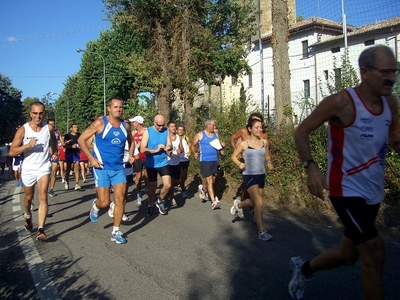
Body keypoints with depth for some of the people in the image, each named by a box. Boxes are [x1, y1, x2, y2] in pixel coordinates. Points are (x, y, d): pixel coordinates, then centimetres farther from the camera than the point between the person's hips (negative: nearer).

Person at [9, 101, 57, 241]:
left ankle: (40, 230, -15)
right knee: (28, 197, 20)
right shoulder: (23, 130, -12)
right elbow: (12, 152, -15)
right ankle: (28, 216, 50)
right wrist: (28, 145, -28)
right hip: (28, 169, 0)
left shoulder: (49, 128, -6)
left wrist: (54, 152, 9)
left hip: (43, 168, 0)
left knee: (43, 197, -14)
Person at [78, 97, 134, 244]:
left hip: (118, 168, 4)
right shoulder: (100, 123, -8)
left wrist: (131, 155, 10)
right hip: (102, 167, -4)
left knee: (120, 199, -2)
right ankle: (95, 205, 35)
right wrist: (91, 158, -13)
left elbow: (130, 141, 25)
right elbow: (81, 139, -6)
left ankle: (116, 232, 12)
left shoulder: (125, 125, 6)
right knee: (104, 202, -3)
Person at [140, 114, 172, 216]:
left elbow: (169, 145, 0)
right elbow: (142, 149, -16)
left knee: (168, 185, -8)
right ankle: (150, 205, 33)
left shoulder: (166, 131, -1)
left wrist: (168, 148, -24)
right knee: (152, 187, 9)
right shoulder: (147, 131, -10)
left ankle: (160, 201, 21)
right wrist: (156, 150, -25)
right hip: (151, 164, -2)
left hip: (163, 163, 2)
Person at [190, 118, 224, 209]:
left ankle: (203, 189, 43)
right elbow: (192, 145, 6)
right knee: (209, 181, -10)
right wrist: (195, 153, -8)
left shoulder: (215, 135, 13)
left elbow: (220, 146, 17)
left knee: (212, 180, 13)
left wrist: (221, 145, -5)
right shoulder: (200, 135, 0)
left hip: (215, 160, 5)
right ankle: (213, 201, -9)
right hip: (205, 160, -5)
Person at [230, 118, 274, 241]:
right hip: (249, 175, -5)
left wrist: (269, 163, -3)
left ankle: (238, 204, 49)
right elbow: (233, 156, 4)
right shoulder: (244, 144, -8)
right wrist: (240, 164, -15)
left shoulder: (265, 142, 2)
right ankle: (261, 232, -5)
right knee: (259, 203, -14)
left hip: (261, 175, 5)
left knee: (254, 202, 17)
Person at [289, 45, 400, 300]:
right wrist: (311, 166, -25)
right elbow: (301, 131, -11)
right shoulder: (342, 102, -16)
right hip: (347, 190, -7)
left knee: (348, 254, 18)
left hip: (374, 192, 7)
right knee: (375, 254, -10)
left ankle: (303, 268, 44)